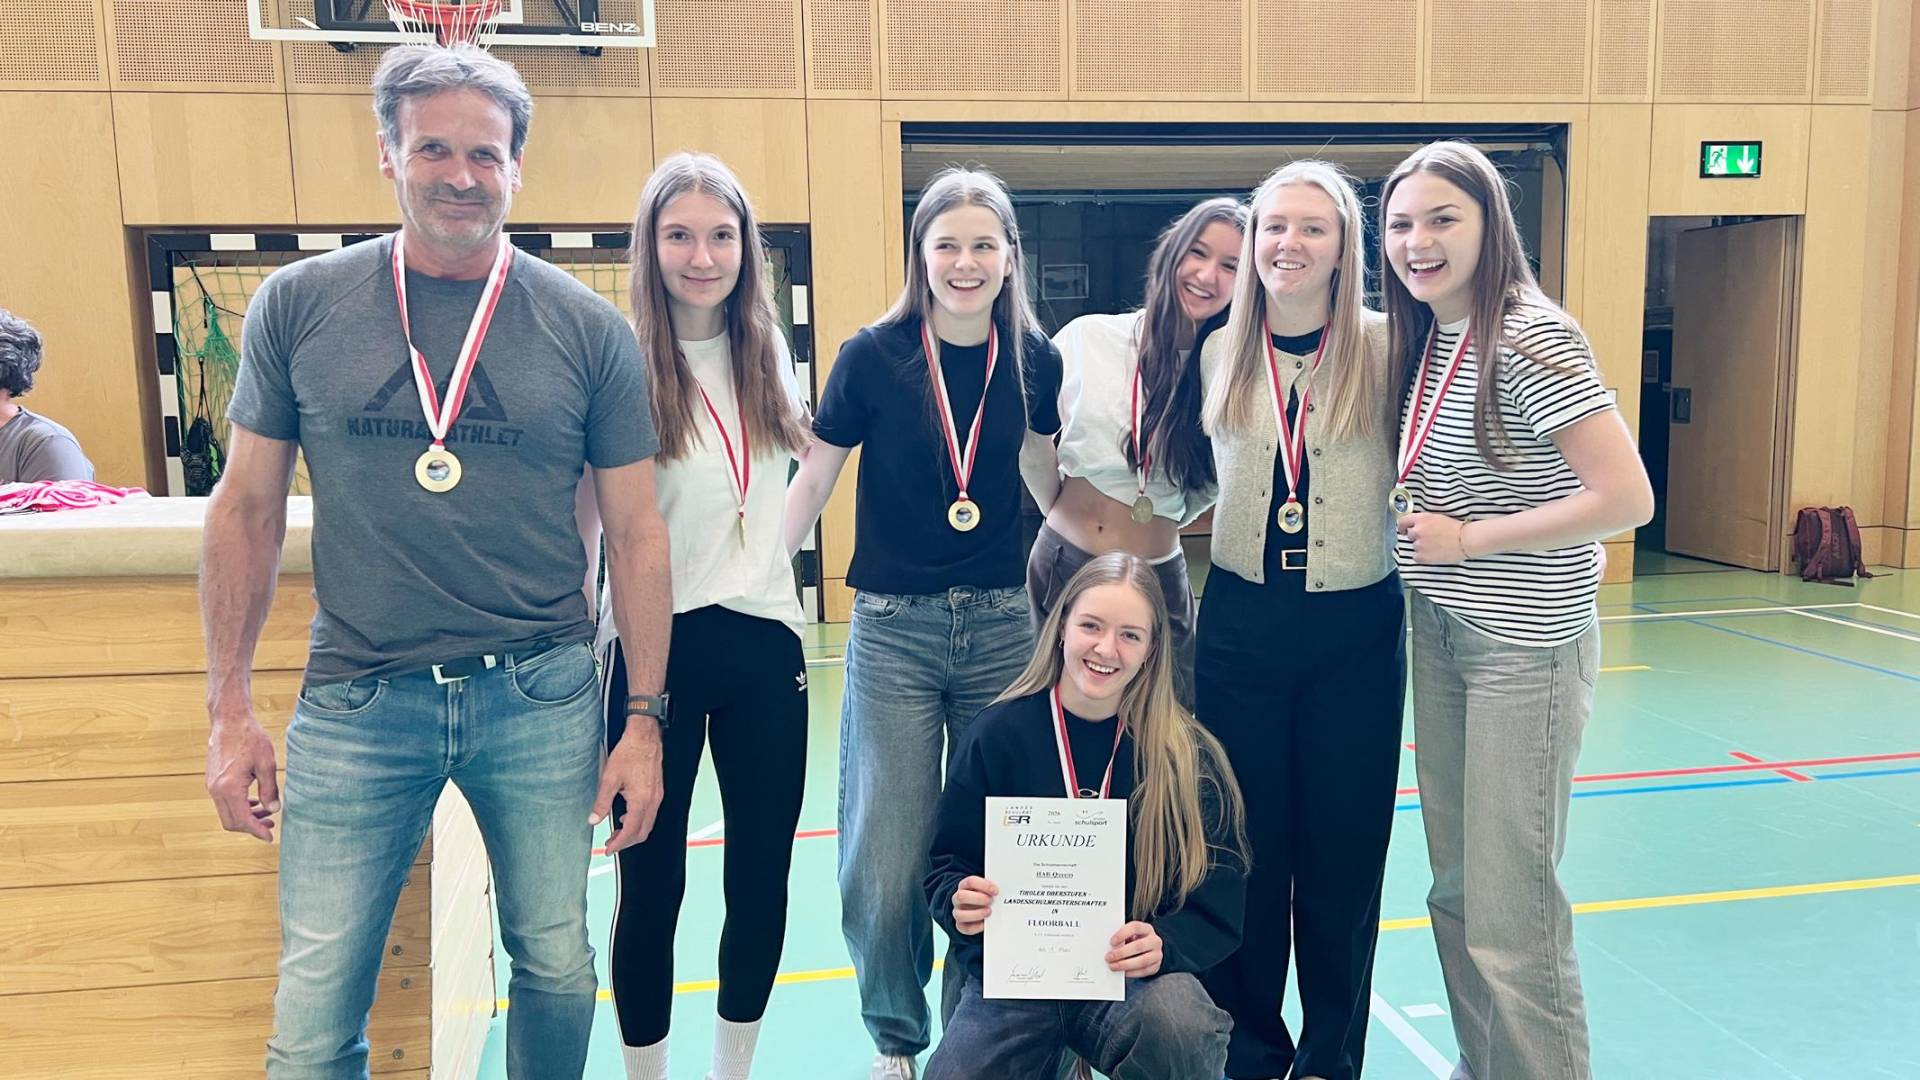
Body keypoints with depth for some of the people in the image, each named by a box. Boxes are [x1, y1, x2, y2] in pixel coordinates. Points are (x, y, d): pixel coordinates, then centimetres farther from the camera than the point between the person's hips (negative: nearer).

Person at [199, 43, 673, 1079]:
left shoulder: (589, 329, -1)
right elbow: (247, 509, 7)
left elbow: (635, 534, 3)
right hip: (356, 701, 0)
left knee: (557, 970, 13)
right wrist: (228, 709, 4)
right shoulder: (297, 305, 1)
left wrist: (645, 718, 0)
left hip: (541, 695, 0)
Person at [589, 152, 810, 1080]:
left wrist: (766, 570, 12)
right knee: (652, 882, 7)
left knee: (762, 878, 11)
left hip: (764, 640, 5)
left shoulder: (769, 353, 6)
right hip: (658, 646, -4)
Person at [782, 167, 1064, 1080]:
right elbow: (811, 480, -1)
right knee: (885, 869, -1)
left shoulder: (1034, 360, 1)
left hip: (1003, 624, 2)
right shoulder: (875, 354, -8)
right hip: (894, 630, -2)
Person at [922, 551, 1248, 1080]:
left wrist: (1163, 943, -24)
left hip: (1133, 977, -1)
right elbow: (947, 864, 3)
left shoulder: (1188, 754, -3)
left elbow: (1217, 905, -3)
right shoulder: (998, 734, -3)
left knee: (1184, 1031, -32)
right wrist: (961, 904, -20)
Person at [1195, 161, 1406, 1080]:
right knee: (1244, 845, 10)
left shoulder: (1383, 348, -5)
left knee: (1343, 851, 9)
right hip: (1240, 626, 2)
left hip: (1357, 632, -2)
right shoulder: (1219, 353, 4)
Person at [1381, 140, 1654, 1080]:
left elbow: (1627, 499, -21)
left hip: (1525, 647, -8)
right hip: (1440, 635, 8)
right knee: (1454, 893, 16)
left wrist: (1469, 537, -17)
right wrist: (1412, 515, 0)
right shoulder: (1424, 342, 8)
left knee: (1511, 912, -3)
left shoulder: (1531, 336, -16)